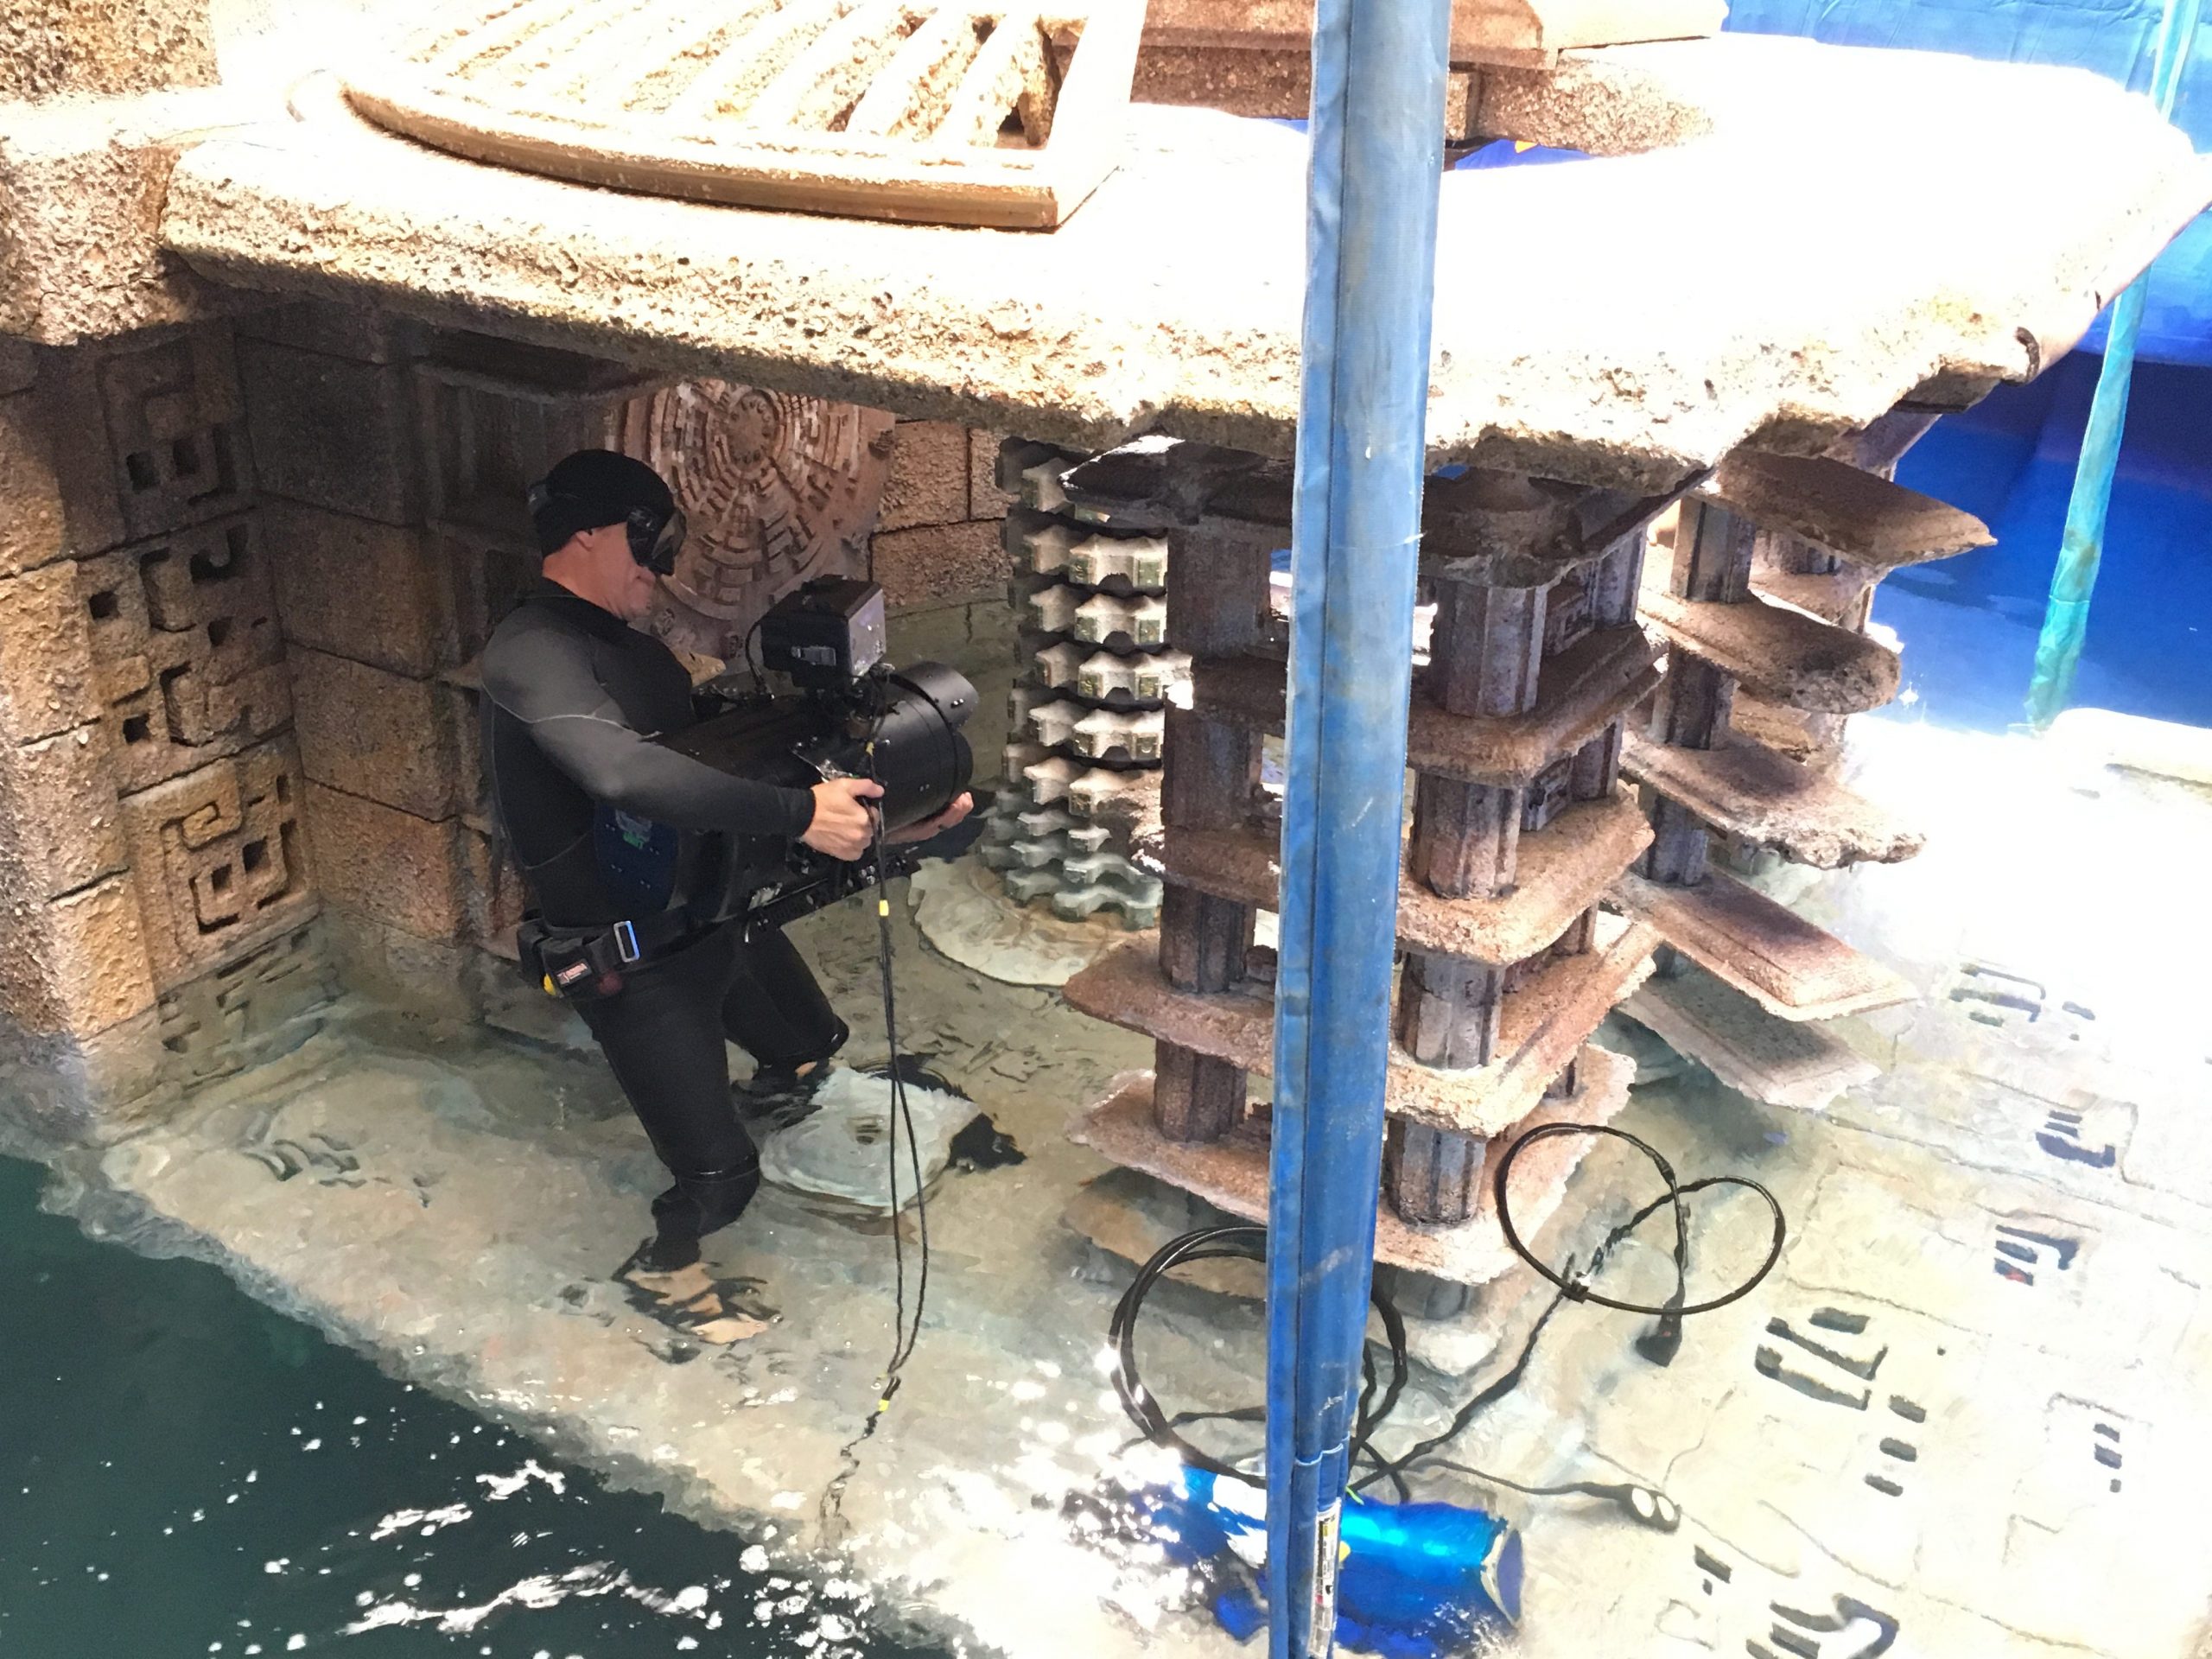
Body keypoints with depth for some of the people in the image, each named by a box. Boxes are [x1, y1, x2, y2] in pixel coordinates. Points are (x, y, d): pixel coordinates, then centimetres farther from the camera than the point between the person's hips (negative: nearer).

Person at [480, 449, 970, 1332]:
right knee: (720, 1176, -4)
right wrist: (800, 814, -38)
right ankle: (663, 1262, 29)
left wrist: (879, 818, -2)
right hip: (632, 962, -9)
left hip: (716, 917, 9)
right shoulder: (531, 652, -22)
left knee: (812, 1045, 25)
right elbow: (626, 772, -39)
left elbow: (725, 760, 8)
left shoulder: (632, 649, 9)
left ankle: (756, 1108, 57)